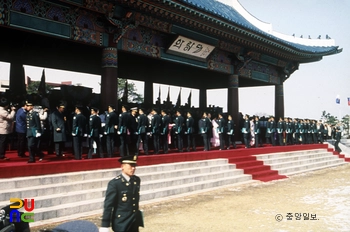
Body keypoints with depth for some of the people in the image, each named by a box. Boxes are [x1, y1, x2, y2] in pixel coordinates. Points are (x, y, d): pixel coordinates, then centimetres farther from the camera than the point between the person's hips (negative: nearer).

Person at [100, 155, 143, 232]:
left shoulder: (137, 180, 3)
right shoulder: (114, 183, -16)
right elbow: (108, 205, -17)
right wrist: (105, 226, -18)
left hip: (135, 222, 7)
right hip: (121, 223, -6)